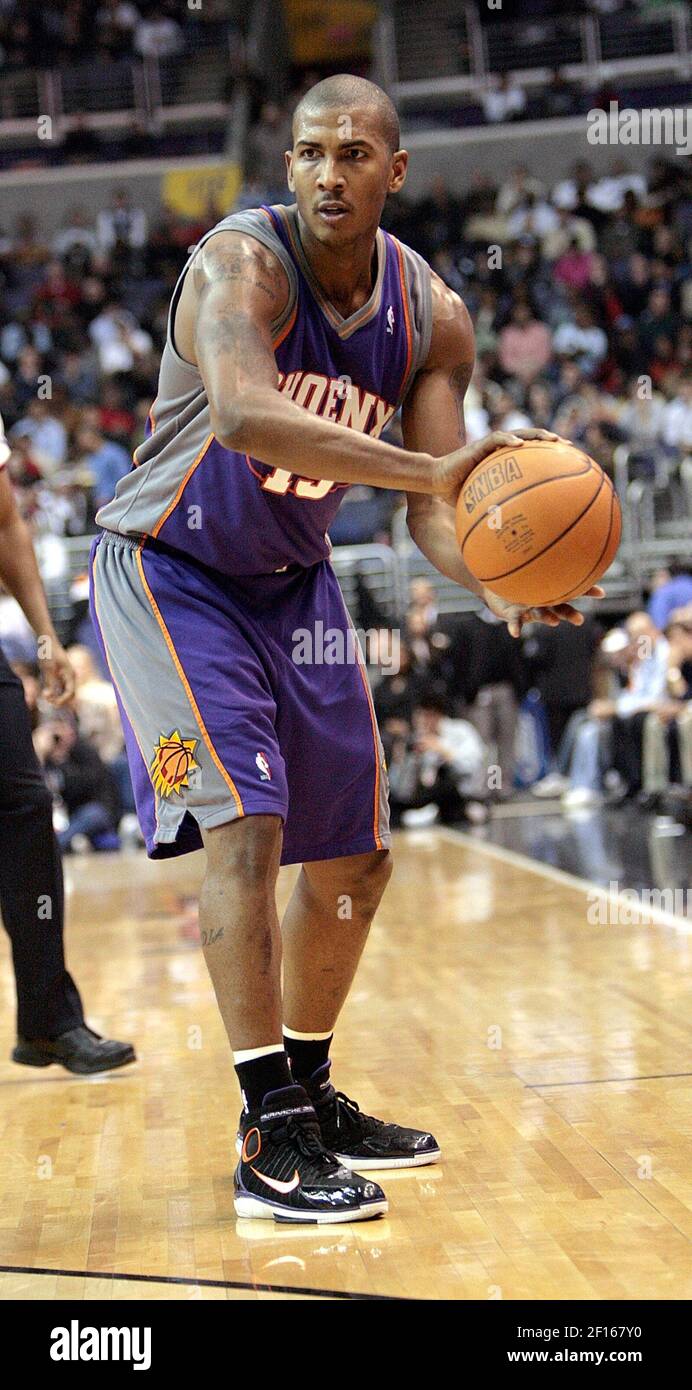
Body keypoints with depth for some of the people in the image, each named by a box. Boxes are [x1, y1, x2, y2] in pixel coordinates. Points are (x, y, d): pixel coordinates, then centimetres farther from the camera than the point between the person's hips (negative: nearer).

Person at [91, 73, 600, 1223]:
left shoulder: (433, 317, -7)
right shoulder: (241, 262, -25)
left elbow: (430, 507, -8)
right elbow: (242, 413, -46)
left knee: (354, 864, 8)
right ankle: (268, 1140, -13)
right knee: (245, 826, -20)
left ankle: (307, 1092, 27)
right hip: (168, 570, -6)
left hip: (293, 580, 6)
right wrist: (432, 468, -54)